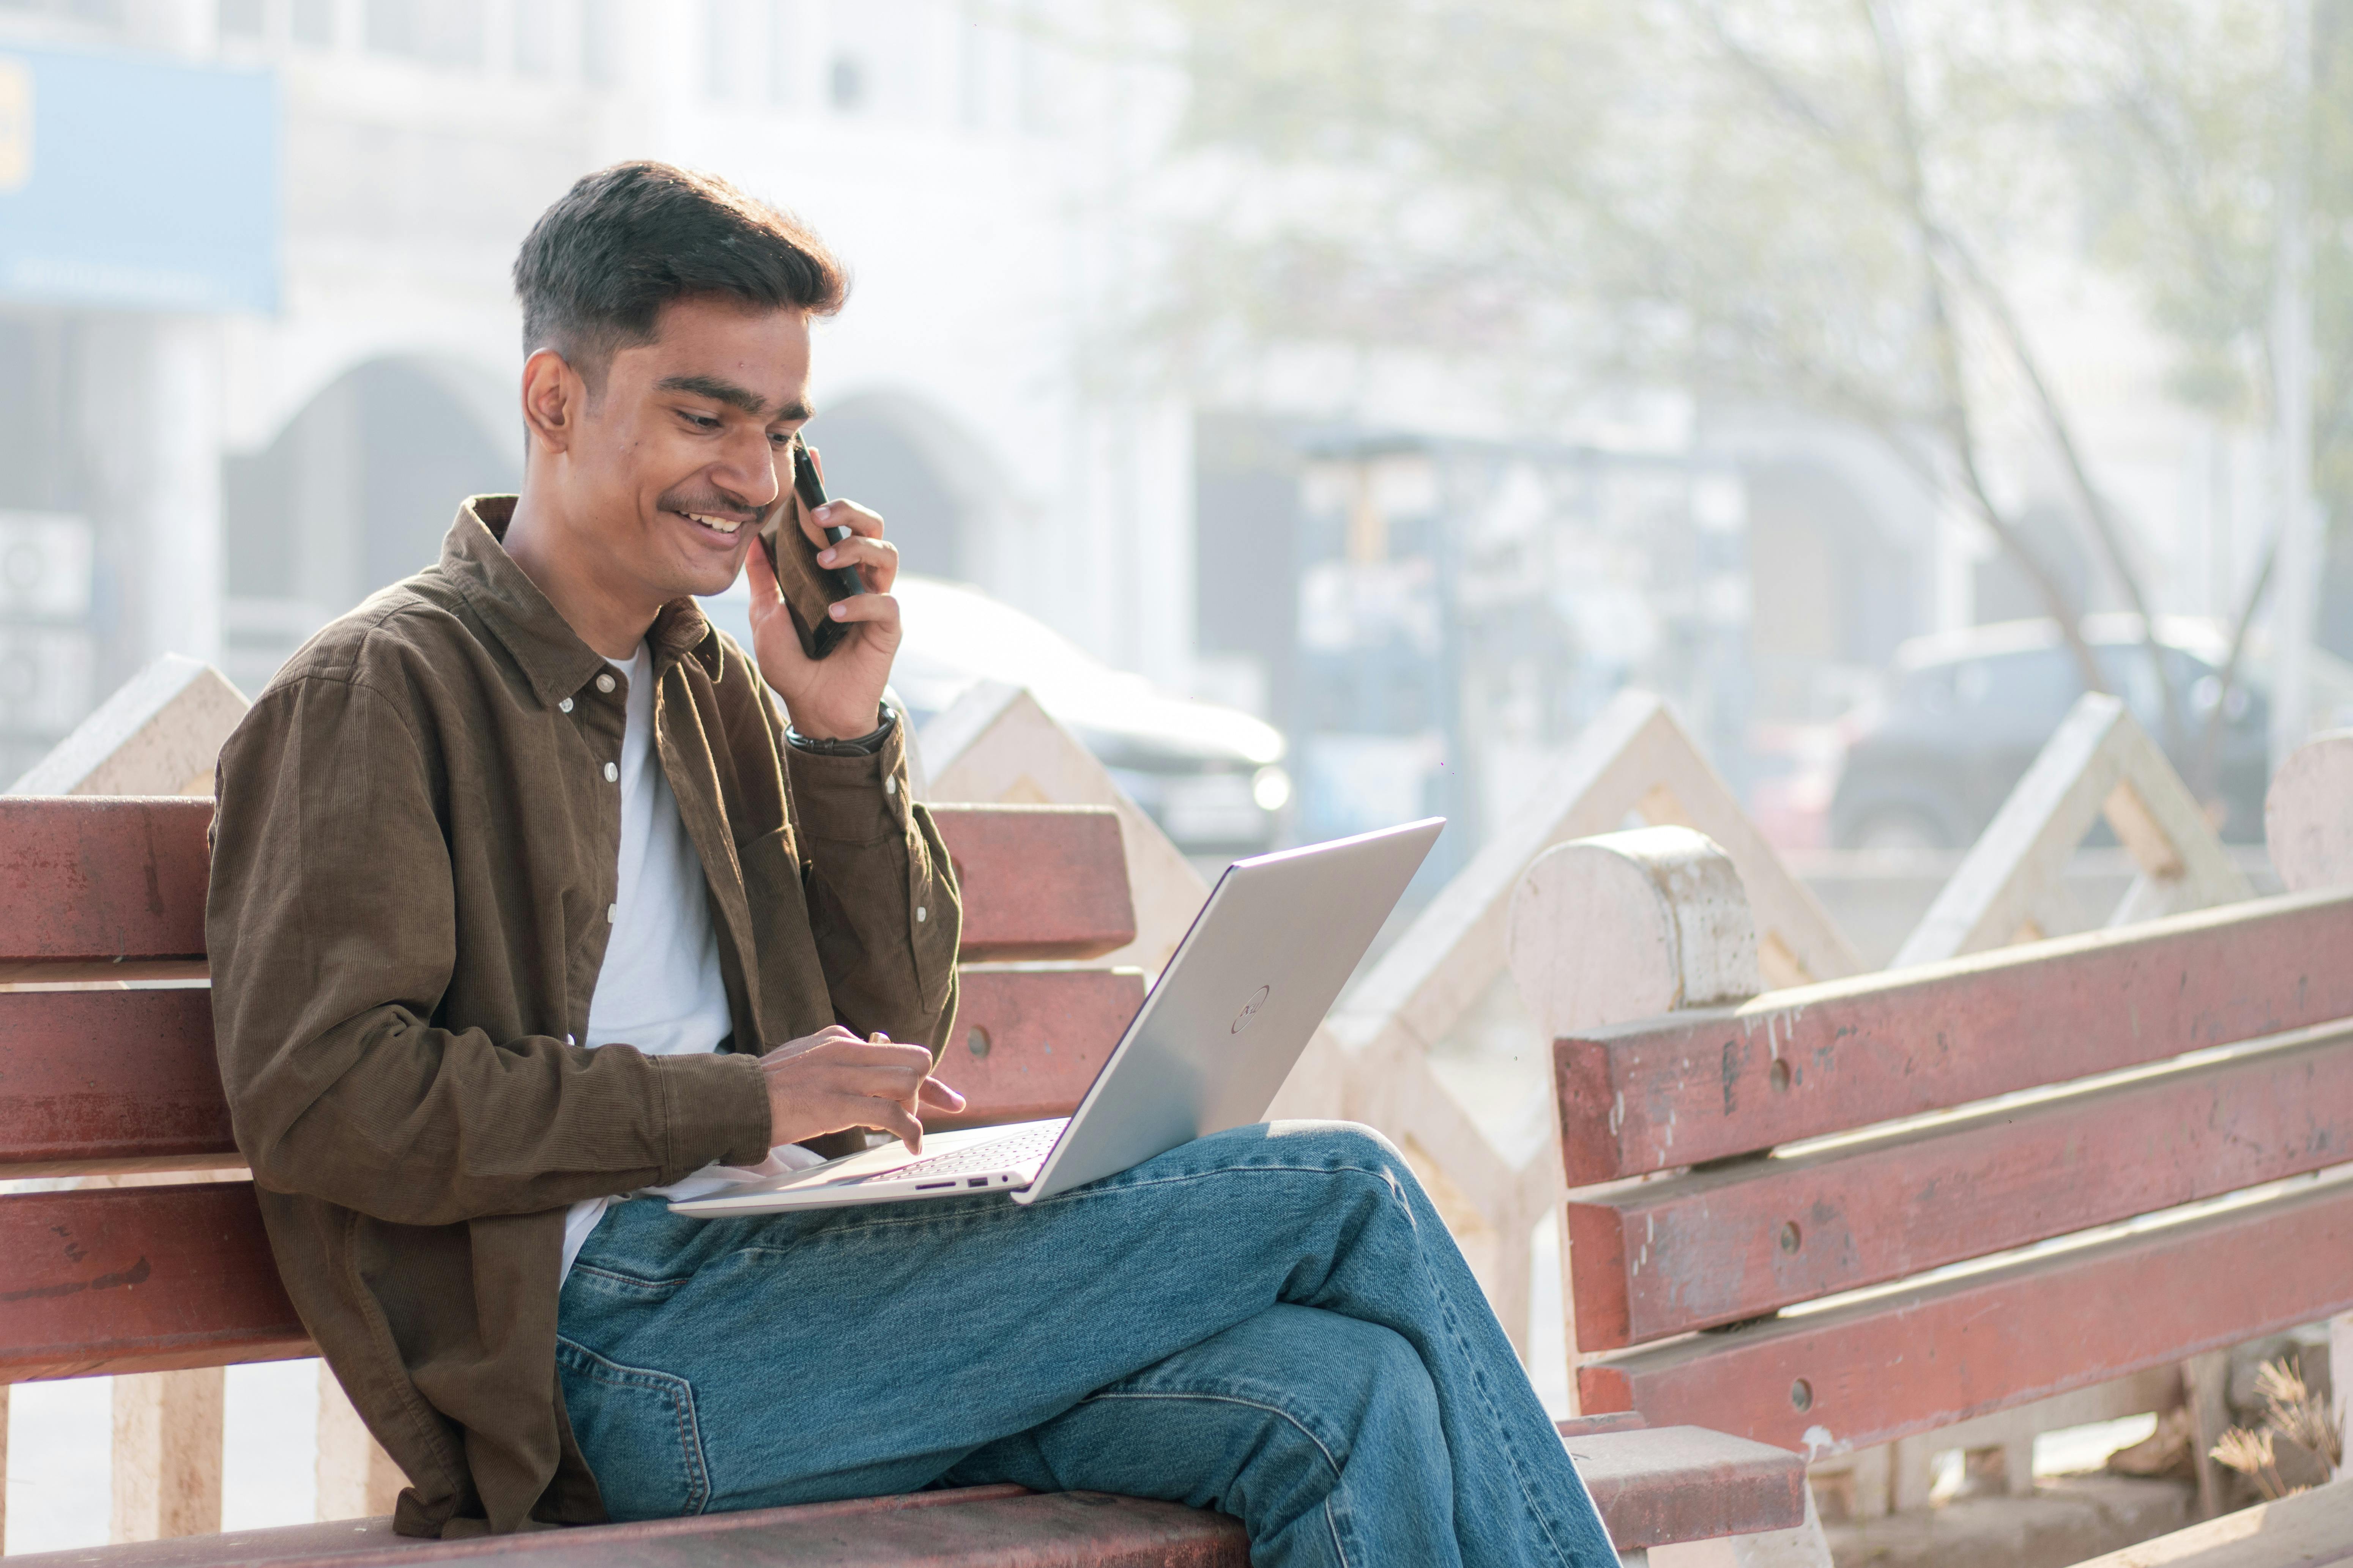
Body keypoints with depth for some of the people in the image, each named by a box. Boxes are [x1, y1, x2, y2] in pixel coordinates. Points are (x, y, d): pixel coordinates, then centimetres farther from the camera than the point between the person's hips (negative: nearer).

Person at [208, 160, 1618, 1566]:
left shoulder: (709, 694, 22)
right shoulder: (379, 694, -1)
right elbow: (319, 1093, -13)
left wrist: (844, 735, 9)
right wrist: (742, 1102, -14)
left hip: (798, 1276, 7)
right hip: (617, 1339, -7)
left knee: (1348, 1401, -20)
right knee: (1340, 1196, -14)